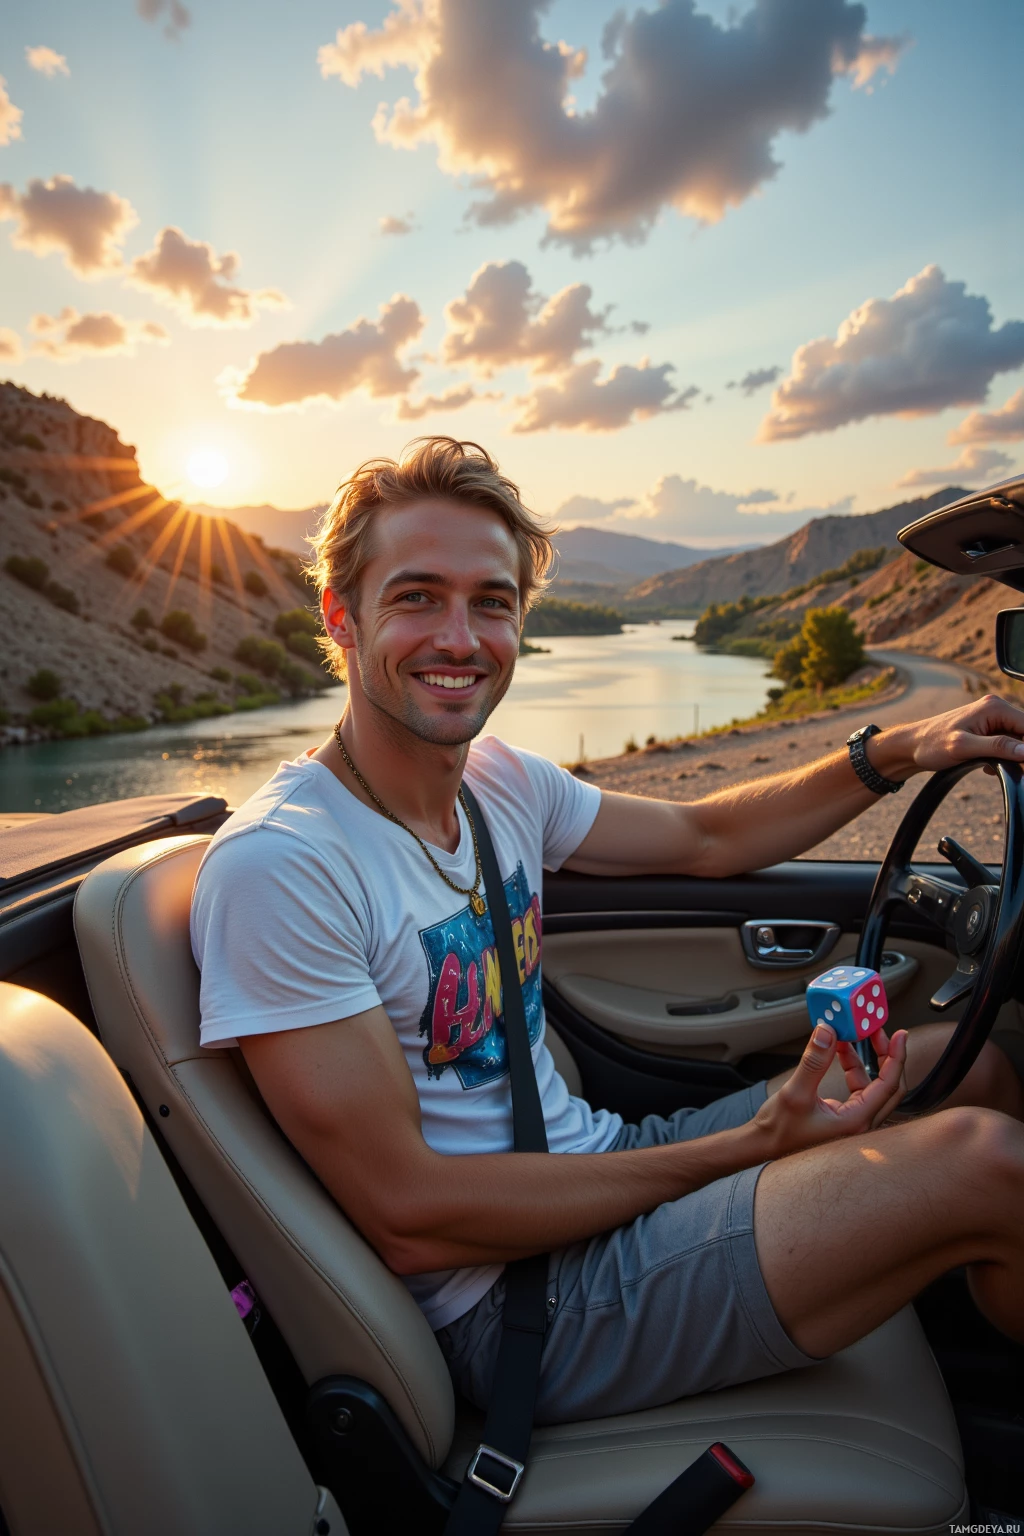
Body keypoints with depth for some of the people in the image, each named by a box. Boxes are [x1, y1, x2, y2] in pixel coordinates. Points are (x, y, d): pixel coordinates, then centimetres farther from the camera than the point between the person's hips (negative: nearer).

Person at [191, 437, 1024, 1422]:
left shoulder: (502, 781, 0)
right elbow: (409, 1218, -23)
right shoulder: (273, 866, -24)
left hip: (595, 1165, 8)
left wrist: (894, 752, 1)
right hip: (517, 1300, -7)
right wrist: (744, 1148, -20)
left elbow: (705, 838, 14)